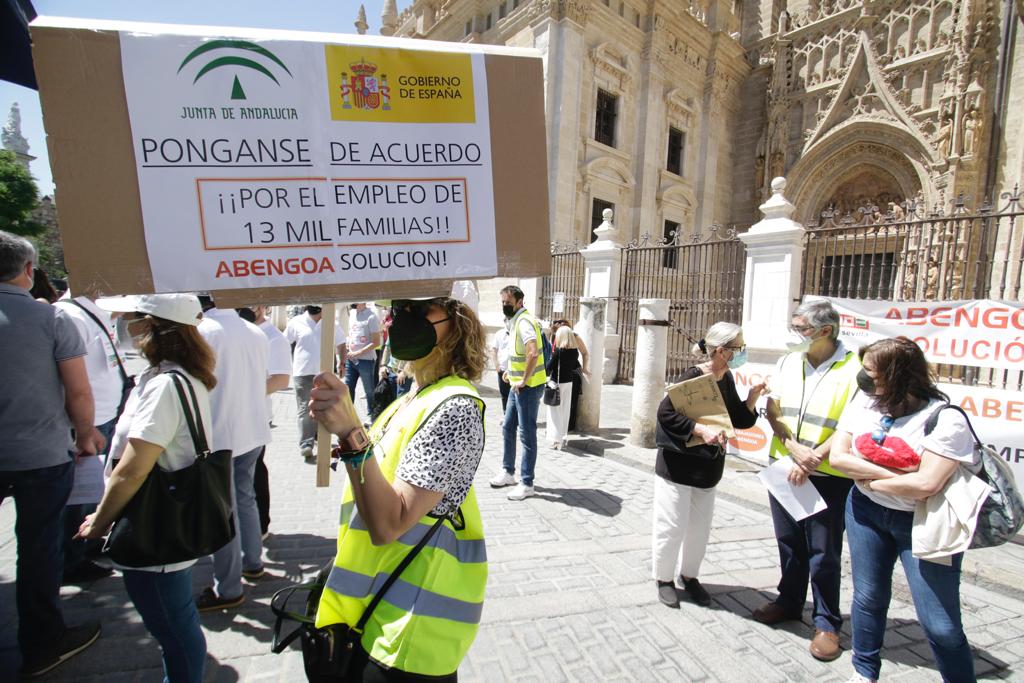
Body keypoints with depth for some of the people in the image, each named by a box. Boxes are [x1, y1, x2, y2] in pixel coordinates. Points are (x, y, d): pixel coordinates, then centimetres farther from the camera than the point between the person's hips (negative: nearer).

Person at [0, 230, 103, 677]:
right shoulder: (51, 318, -11)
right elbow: (79, 393, -12)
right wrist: (85, 435, 5)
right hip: (43, 455, -3)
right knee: (39, 547, 10)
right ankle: (42, 646, 25)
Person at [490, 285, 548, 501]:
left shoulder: (524, 322, -18)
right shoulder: (515, 321, 13)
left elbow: (533, 353, -33)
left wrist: (523, 381, -24)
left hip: (528, 386, -10)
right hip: (516, 385, 10)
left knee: (527, 434, -2)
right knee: (508, 428, 17)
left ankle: (526, 483, 8)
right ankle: (508, 472, 31)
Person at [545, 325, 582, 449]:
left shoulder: (557, 351, -15)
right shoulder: (574, 351, 0)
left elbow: (549, 367, -14)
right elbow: (576, 367, 6)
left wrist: (545, 375, 3)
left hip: (557, 382, -5)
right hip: (569, 382, 5)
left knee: (555, 411, 2)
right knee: (565, 410, 13)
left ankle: (556, 439, -1)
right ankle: (563, 438, 21)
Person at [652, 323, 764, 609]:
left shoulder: (726, 379, 4)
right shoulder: (693, 376, -19)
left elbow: (740, 420, 8)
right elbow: (665, 413, -22)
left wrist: (753, 396, -7)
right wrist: (701, 430, -29)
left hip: (708, 468, 7)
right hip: (677, 465, -7)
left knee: (700, 526, 17)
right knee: (671, 525, 5)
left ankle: (688, 574, 37)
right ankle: (664, 578, 26)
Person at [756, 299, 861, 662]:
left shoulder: (853, 369, -13)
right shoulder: (788, 362, 3)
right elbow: (773, 410, 2)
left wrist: (813, 459, -18)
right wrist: (793, 447, -12)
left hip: (829, 477, -5)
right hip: (783, 468, 5)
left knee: (824, 553, 7)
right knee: (789, 542, 18)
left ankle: (827, 623, 26)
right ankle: (789, 602, 38)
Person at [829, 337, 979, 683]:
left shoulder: (946, 419, -18)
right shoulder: (864, 402, -5)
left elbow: (926, 484, -26)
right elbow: (838, 456, -8)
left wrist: (869, 481, -14)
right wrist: (893, 474, -17)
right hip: (866, 511, 4)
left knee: (940, 624, 1)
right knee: (868, 598, 15)